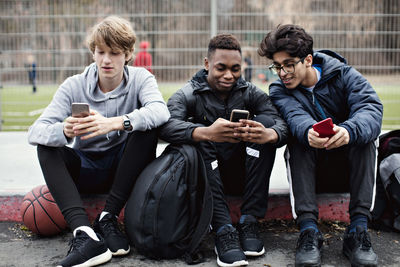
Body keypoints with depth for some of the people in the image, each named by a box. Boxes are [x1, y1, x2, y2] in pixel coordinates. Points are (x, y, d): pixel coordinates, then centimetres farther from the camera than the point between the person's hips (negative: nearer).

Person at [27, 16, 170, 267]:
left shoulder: (140, 78, -8)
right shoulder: (74, 86, -8)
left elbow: (160, 110, -31)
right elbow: (35, 131, -19)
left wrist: (114, 123, -48)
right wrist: (64, 131, -43)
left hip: (125, 168, -1)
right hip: (86, 170, 1)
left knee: (147, 126, -25)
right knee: (47, 146, -23)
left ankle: (108, 218, -24)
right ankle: (84, 234, -39)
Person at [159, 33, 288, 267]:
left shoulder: (251, 94, 4)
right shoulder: (187, 95, -3)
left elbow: (282, 124, -14)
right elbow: (167, 126, -26)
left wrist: (269, 134, -40)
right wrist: (207, 133, -46)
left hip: (243, 176, 2)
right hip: (206, 177, -2)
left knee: (266, 121, -16)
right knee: (198, 134, -27)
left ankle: (249, 221, -21)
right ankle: (223, 229, -34)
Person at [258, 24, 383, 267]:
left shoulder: (344, 75, -5)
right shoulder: (279, 91, -2)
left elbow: (371, 108, -25)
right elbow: (296, 117, -26)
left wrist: (349, 130, -48)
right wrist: (309, 131, -51)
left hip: (350, 169, 0)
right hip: (311, 172, 0)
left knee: (363, 134, -27)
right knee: (298, 139, -27)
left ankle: (358, 229, -30)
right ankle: (308, 229, -33)